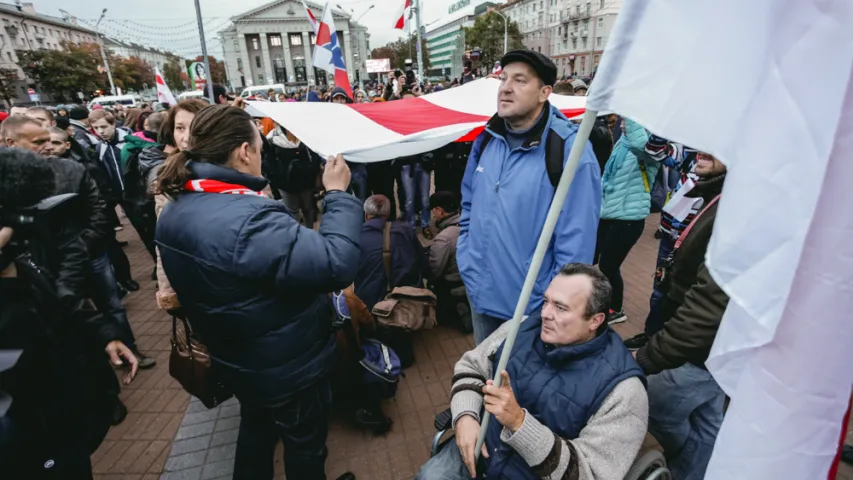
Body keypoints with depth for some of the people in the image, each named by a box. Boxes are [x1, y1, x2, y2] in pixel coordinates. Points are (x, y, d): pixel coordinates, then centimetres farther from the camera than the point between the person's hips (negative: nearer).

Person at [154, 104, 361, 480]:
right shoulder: (250, 219, -36)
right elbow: (338, 265, -37)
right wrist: (338, 195, -25)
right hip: (290, 367, -8)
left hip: (237, 361, 8)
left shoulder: (173, 213, -4)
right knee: (305, 444, 20)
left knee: (256, 429, 32)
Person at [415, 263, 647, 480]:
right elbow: (471, 366, 4)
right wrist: (465, 416, -13)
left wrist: (519, 422, -34)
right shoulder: (523, 327, -7)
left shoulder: (620, 389, -21)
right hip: (483, 447, 5)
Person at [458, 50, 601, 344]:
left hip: (533, 307, -5)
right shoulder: (486, 140, 0)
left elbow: (576, 241, -19)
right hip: (481, 296, 6)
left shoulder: (569, 151, -20)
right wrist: (467, 266, 7)